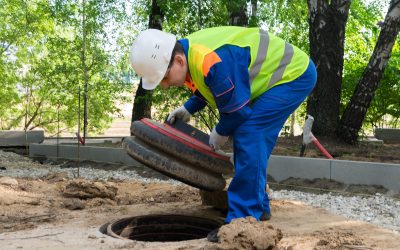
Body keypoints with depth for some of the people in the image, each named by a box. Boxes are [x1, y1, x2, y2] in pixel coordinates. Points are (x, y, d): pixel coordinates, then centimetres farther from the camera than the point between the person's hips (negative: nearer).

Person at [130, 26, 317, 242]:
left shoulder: (214, 62, -35)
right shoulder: (189, 52, -4)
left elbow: (238, 110, -23)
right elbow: (209, 88, 16)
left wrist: (220, 133, -5)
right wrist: (188, 109, 4)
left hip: (295, 73, -10)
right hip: (283, 72, 10)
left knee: (249, 135, -20)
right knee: (251, 140, 11)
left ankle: (244, 218, -16)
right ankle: (259, 207, 23)